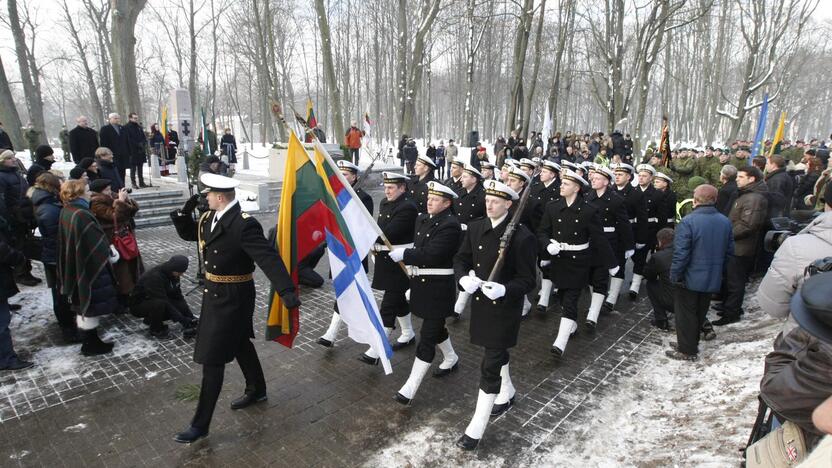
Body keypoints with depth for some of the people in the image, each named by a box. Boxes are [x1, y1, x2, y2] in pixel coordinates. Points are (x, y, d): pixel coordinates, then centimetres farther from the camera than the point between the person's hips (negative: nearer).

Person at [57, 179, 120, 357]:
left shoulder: (66, 212, 4)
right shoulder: (81, 215, -23)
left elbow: (70, 241, 12)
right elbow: (96, 242, -19)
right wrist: (111, 254, -2)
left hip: (75, 268, 9)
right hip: (89, 267, -9)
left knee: (83, 304, 19)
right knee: (91, 306, 3)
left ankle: (89, 341, 31)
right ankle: (91, 344, 13)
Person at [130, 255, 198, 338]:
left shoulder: (173, 274, -8)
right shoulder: (154, 277, -33)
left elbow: (178, 296, -4)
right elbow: (164, 302, -35)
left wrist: (190, 316, -13)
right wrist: (182, 320, -34)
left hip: (156, 300, 8)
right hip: (138, 305, -8)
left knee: (181, 307, -13)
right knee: (160, 304, -37)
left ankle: (151, 319, 10)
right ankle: (155, 330, -9)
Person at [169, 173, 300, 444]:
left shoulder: (244, 224, -26)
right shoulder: (210, 217, 2)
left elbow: (268, 258, -33)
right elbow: (188, 234, 17)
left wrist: (287, 291, -42)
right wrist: (185, 212, -3)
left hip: (232, 298, -9)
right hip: (215, 293, 9)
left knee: (212, 358, -1)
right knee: (240, 343, 24)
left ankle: (201, 424, 14)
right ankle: (256, 390, 45)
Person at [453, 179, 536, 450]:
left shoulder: (522, 237, -19)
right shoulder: (476, 228, -1)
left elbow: (528, 281, -15)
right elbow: (461, 259, 6)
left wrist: (504, 290, -33)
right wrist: (463, 278, -16)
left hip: (505, 308, -6)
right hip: (480, 302, 6)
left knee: (490, 366, -1)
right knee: (497, 353, 26)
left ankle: (476, 429, 11)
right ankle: (506, 394, 52)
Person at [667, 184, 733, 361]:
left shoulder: (688, 222, -22)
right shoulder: (725, 222, 0)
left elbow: (681, 253, -23)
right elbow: (729, 252, 9)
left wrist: (675, 275, -12)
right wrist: (717, 269, 19)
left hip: (690, 279, -6)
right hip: (713, 279, 6)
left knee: (686, 314, 7)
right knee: (700, 313, 19)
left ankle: (687, 351, 15)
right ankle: (692, 344, 33)